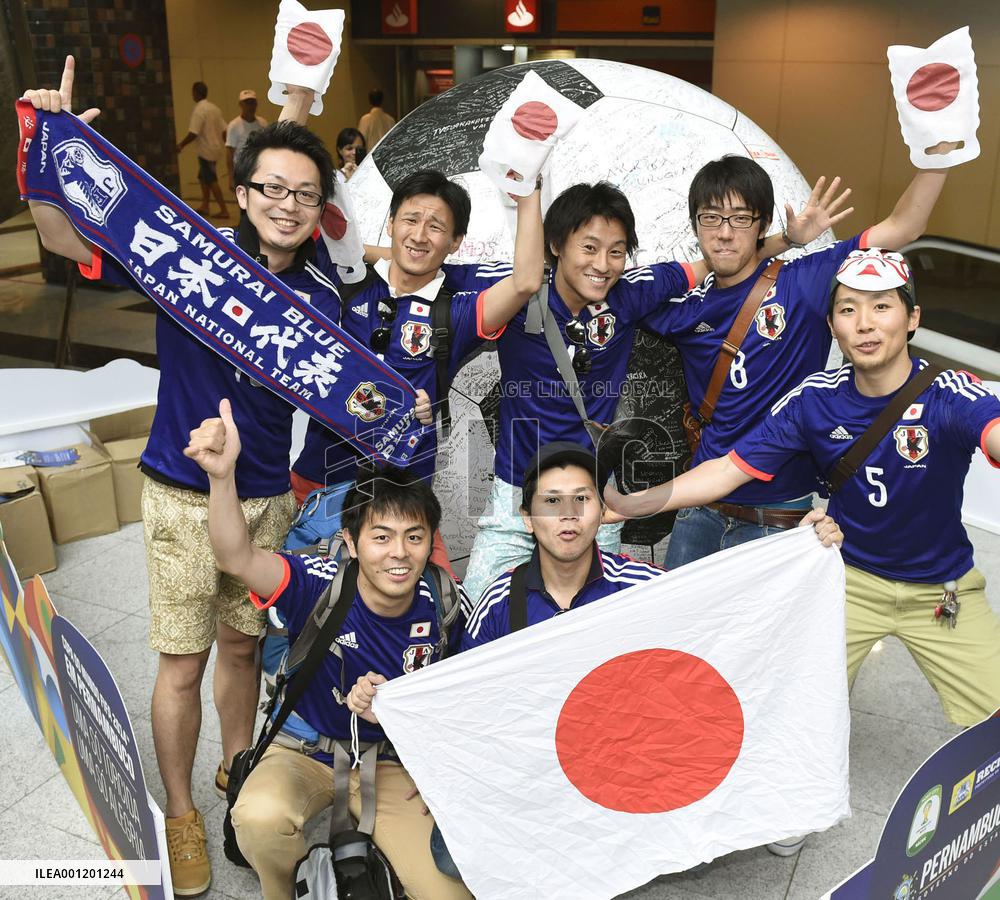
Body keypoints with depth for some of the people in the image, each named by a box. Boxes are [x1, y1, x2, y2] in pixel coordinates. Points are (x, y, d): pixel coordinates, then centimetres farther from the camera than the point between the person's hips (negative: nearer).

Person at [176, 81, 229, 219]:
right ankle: (204, 206, 23)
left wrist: (181, 145, -9)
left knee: (212, 181, -4)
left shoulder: (199, 110, -16)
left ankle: (224, 211, -3)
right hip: (215, 148, 9)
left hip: (206, 150, -9)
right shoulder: (214, 108, 9)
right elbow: (224, 129, 9)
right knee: (203, 177, 19)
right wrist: (224, 144, 21)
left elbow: (193, 133, -20)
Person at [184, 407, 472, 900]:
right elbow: (237, 558, -40)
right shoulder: (320, 586, -22)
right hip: (303, 751, -1)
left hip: (391, 762, 2)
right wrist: (221, 475, -57)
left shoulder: (441, 607, -13)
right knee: (261, 816, -34)